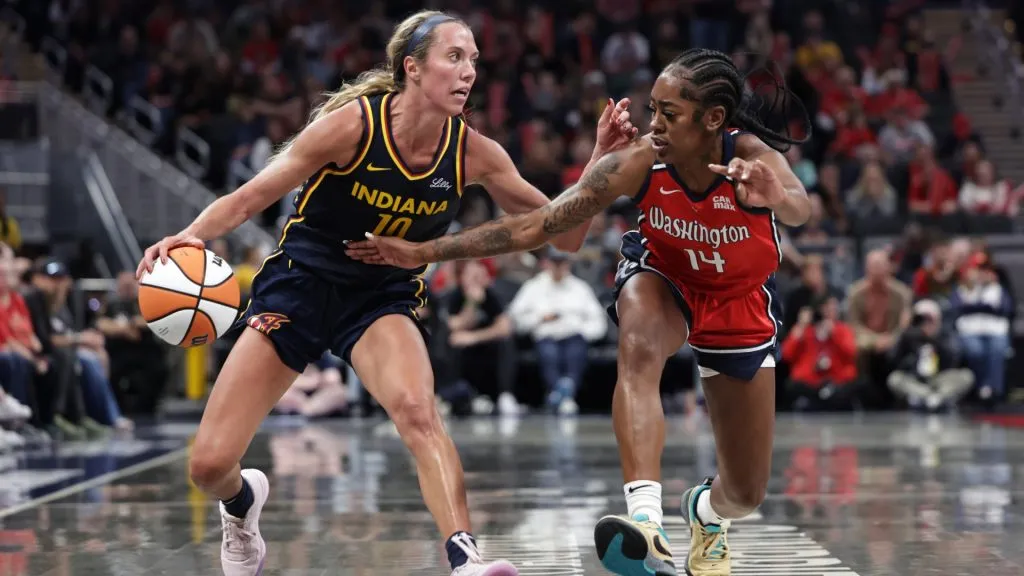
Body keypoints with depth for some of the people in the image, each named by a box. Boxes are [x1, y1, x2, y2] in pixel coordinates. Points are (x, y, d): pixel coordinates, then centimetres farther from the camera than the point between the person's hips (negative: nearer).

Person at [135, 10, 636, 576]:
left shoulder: (473, 153, -10)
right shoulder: (354, 124, -20)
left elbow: (563, 234, -3)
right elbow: (248, 199, -16)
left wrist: (601, 158, -18)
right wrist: (190, 236, -35)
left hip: (383, 301, 1)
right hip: (300, 281, -1)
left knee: (417, 409, -34)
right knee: (209, 466, -4)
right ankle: (242, 501, 33)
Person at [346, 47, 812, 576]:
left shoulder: (752, 157, -33)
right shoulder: (639, 163, -29)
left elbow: (799, 209, -55)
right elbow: (538, 224, -24)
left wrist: (777, 198, -79)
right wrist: (427, 252, -27)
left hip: (741, 300, 0)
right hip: (663, 278, 0)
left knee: (745, 491, 4)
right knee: (638, 348, -39)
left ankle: (707, 513, 43)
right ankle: (646, 520, -48)